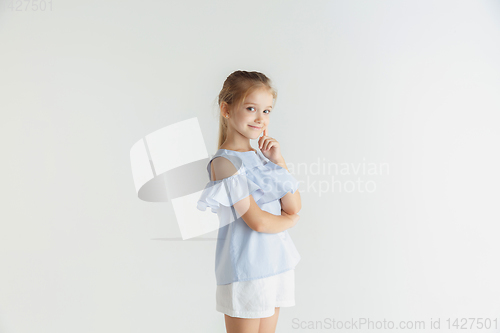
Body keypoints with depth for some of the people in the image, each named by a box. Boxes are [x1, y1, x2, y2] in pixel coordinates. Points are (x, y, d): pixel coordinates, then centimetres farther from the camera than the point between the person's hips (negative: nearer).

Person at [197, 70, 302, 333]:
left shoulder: (262, 156, 9)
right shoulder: (225, 162, -14)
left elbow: (294, 207, 3)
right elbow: (257, 221, -19)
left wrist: (278, 160, -3)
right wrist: (288, 220, 0)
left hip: (276, 263, 8)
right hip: (245, 269, -7)